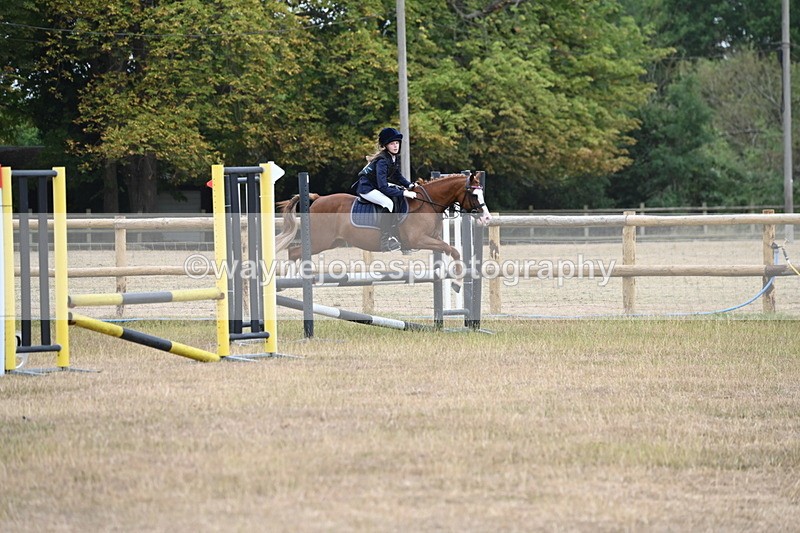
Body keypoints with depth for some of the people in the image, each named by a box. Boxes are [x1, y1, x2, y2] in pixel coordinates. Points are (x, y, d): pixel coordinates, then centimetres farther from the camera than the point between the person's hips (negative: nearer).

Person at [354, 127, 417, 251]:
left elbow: (397, 175, 16)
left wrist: (409, 185, -1)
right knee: (387, 202, -30)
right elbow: (383, 187, -32)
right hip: (366, 188, -10)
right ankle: (385, 241, -31)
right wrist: (403, 193, -35)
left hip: (376, 187, 10)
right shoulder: (382, 161, -27)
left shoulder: (395, 158, 1)